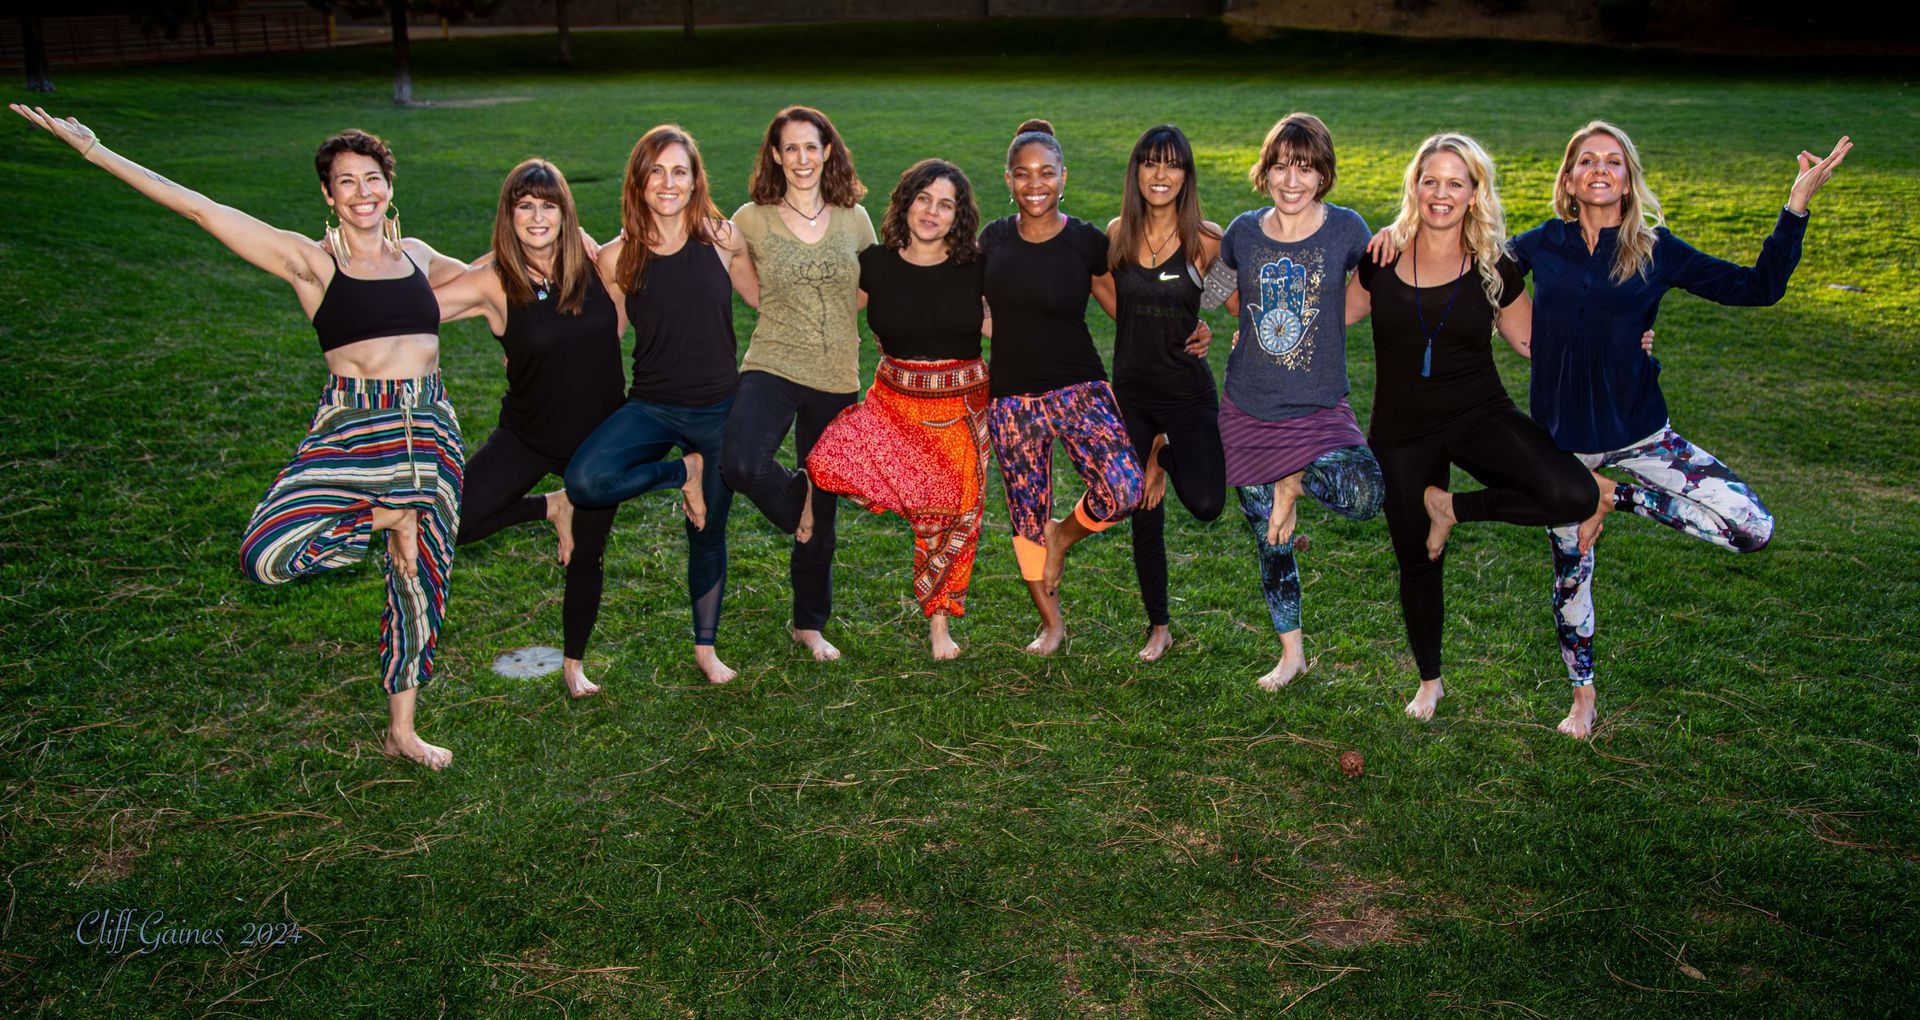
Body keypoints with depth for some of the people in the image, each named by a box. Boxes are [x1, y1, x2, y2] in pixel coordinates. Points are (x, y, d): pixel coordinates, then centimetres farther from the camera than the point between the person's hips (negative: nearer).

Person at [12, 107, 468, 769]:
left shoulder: (416, 256, 11)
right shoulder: (310, 261, -1)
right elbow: (199, 207, -6)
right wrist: (93, 149, -8)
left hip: (431, 430, 3)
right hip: (348, 428, -3)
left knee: (420, 581, 10)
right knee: (265, 554, -25)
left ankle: (403, 732, 27)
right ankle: (380, 518, 3)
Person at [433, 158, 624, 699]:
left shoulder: (590, 258, -8)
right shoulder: (493, 280, -16)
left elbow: (620, 315, 10)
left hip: (600, 434, 1)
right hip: (528, 434, -1)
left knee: (586, 555, 12)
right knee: (452, 521, -17)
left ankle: (574, 663, 35)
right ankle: (550, 507, 11)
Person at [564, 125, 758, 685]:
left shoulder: (721, 238, -5)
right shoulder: (616, 258, -7)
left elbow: (763, 298, 14)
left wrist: (737, 255, 0)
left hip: (720, 408, 1)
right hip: (652, 406, 0)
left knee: (708, 534, 12)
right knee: (586, 479, -29)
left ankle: (706, 648, 35)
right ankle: (682, 473, 1)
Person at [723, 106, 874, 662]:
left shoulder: (854, 220, 5)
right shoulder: (751, 220, -1)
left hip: (836, 378, 2)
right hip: (772, 367, -2)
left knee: (823, 510, 11)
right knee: (740, 465, -31)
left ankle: (810, 623, 30)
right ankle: (796, 500, 6)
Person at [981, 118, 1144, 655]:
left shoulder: (1087, 241, -4)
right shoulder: (993, 239, 3)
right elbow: (974, 311, 18)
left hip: (1079, 389, -2)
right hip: (1011, 396, 2)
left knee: (1123, 489, -22)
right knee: (1026, 515, 7)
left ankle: (1064, 535, 12)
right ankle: (1051, 622, 28)